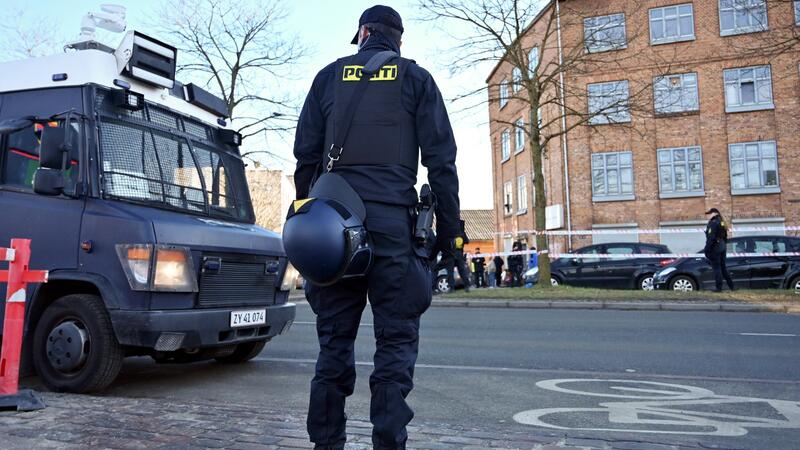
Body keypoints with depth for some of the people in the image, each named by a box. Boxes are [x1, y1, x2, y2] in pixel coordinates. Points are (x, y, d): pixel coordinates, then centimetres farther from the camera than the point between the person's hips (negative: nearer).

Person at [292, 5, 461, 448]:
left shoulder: (329, 76, 16)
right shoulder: (416, 78, 10)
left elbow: (305, 156, 11)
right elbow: (441, 160, 2)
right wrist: (448, 229, 4)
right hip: (392, 221, -2)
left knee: (334, 338, 10)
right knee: (396, 339, 2)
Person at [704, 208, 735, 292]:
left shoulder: (713, 223, -15)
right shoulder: (722, 223, 15)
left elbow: (710, 237, -20)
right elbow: (725, 237, 19)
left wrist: (706, 249, -19)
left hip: (715, 248, -9)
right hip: (723, 248, 9)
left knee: (716, 268, -5)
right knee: (723, 267, 16)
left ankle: (718, 287, -3)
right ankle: (731, 286, 18)